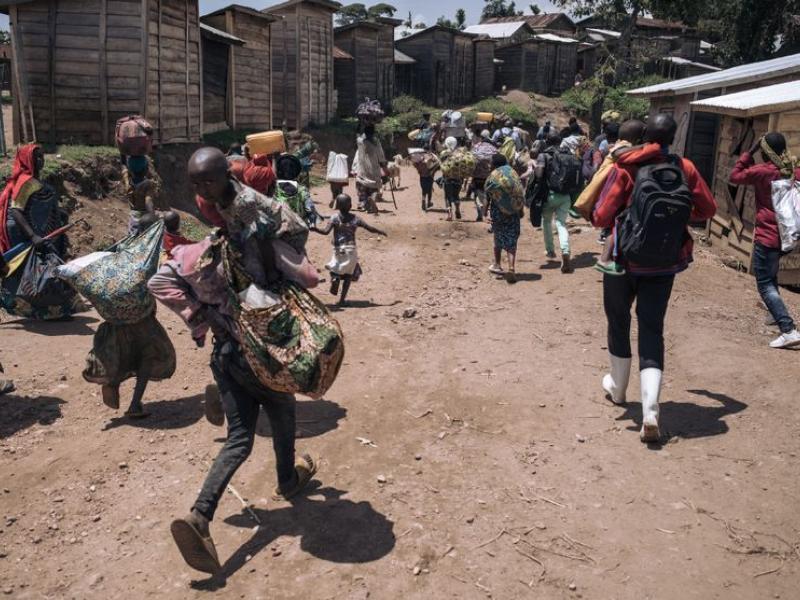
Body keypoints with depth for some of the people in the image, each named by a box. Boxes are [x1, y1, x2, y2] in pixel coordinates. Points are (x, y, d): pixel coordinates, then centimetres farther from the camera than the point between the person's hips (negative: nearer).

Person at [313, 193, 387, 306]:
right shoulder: (355, 219, -1)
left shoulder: (335, 217, -5)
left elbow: (325, 231, -16)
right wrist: (380, 232, 17)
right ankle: (342, 299, 4)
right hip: (351, 249, 1)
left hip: (338, 249, -1)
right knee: (348, 274, 10)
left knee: (336, 269, 21)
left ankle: (335, 277, -14)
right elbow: (370, 228, 0)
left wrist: (313, 229, -5)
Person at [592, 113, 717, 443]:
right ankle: (650, 410, -10)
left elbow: (601, 217, -16)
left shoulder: (626, 168, -11)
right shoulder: (685, 168, -3)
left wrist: (599, 218, 7)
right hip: (664, 263, 2)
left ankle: (618, 387, 35)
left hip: (625, 258, -1)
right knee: (652, 330, 4)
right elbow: (708, 209, 7)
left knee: (618, 322, 18)